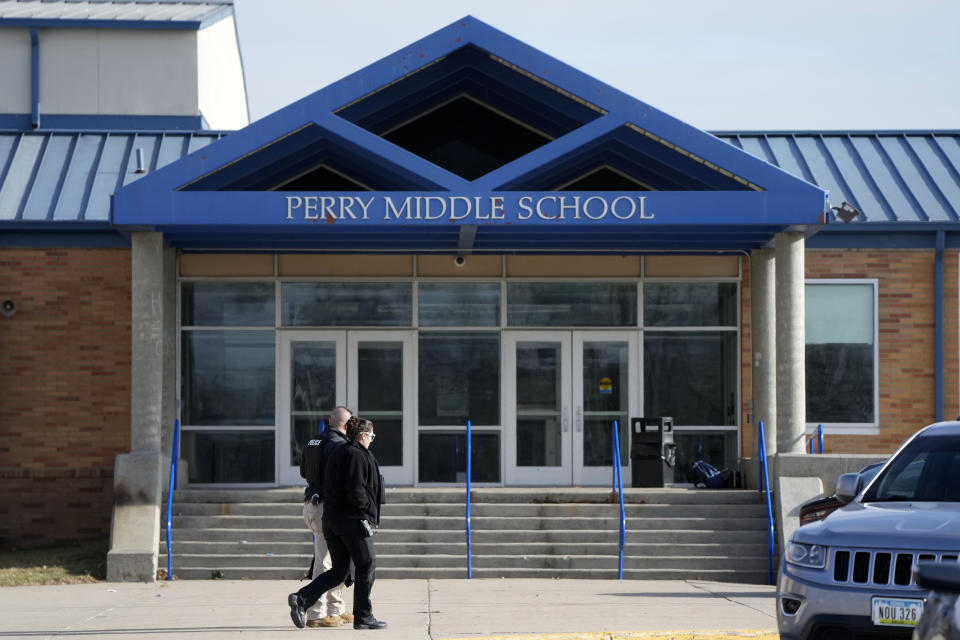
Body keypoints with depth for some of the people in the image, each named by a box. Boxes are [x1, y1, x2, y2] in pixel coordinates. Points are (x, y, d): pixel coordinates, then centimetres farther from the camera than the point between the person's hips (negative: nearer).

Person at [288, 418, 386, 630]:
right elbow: (355, 490, -21)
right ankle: (363, 617, 6)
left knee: (339, 570, 11)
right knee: (366, 565, 3)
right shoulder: (358, 455, -11)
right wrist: (370, 508, -6)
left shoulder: (337, 454, 17)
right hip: (353, 518, -9)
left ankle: (301, 599, -5)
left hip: (331, 518, 9)